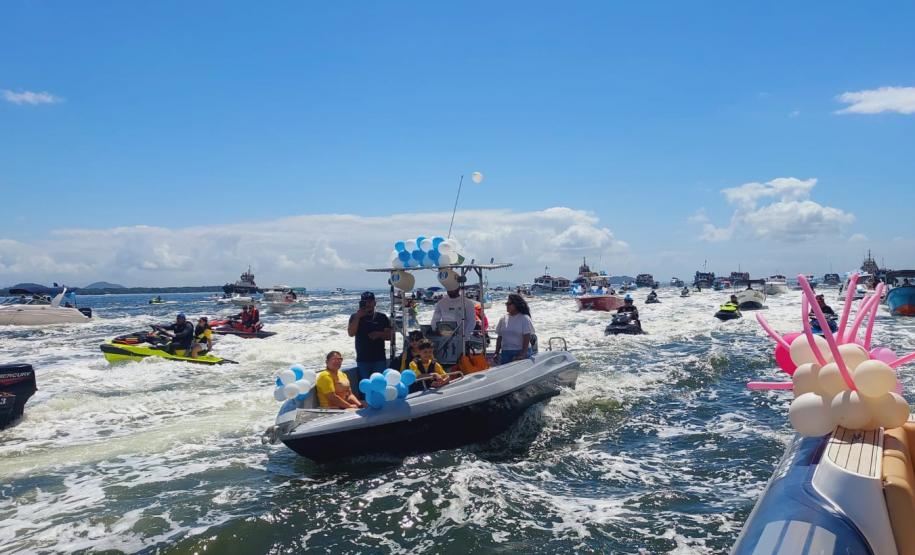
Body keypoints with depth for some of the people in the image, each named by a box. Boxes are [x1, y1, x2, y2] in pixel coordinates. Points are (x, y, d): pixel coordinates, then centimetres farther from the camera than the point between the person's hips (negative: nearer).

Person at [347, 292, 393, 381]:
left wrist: (379, 334, -14)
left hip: (380, 359, 0)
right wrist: (357, 317, -13)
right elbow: (351, 333, -7)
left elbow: (390, 335, 5)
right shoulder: (355, 317, 7)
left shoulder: (382, 317, 7)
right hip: (363, 360, 0)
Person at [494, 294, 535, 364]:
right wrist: (497, 352, 4)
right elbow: (499, 337, 12)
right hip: (505, 353, 4)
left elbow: (527, 338, -8)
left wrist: (523, 354, -15)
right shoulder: (503, 319, 9)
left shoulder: (525, 319, -4)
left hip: (520, 352, -4)